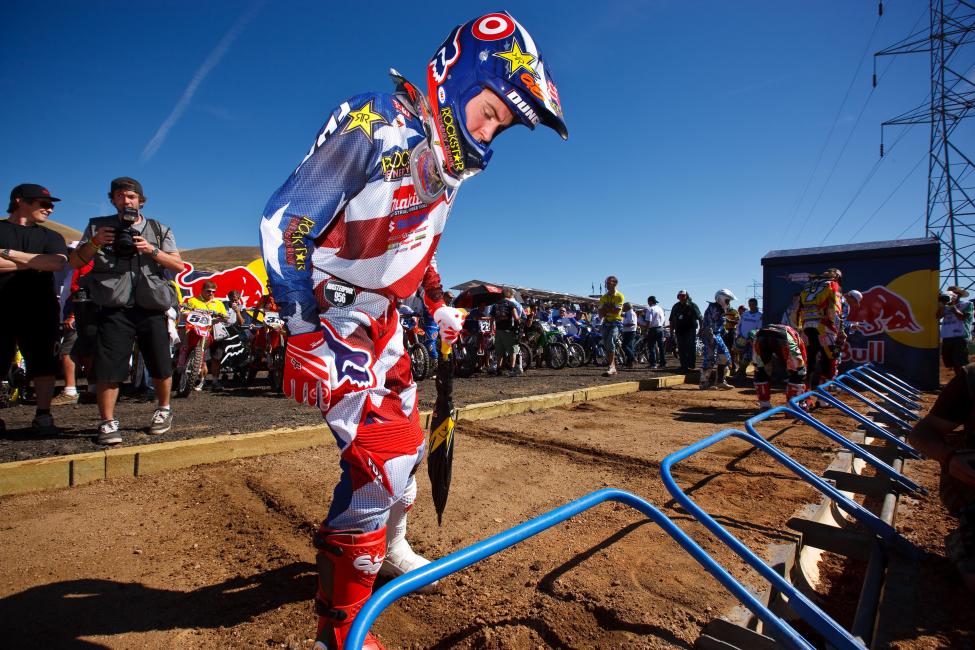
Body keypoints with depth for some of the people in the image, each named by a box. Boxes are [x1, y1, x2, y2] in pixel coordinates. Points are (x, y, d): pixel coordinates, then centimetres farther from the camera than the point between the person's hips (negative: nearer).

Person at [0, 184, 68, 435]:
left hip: (40, 309, 1)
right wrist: (34, 262, -10)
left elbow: (57, 263, -7)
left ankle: (43, 415, 1)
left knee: (43, 364, -2)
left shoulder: (51, 236, 15)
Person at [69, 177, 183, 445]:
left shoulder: (158, 229, 14)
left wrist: (151, 250, -11)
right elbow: (75, 262, 11)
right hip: (114, 308, 0)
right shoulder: (98, 226, 14)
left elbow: (178, 265, 5)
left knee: (161, 367, 4)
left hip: (152, 307, 0)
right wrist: (94, 243, -8)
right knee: (107, 368, -7)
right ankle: (108, 423, 4)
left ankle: (163, 410, 25)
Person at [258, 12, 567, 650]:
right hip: (327, 319, -8)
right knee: (382, 459, -15)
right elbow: (285, 221, -20)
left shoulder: (446, 164, 9)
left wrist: (442, 306, 22)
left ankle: (388, 547, 44)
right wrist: (308, 336, -23)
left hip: (383, 323, 8)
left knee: (408, 444, 15)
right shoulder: (373, 126, -17)